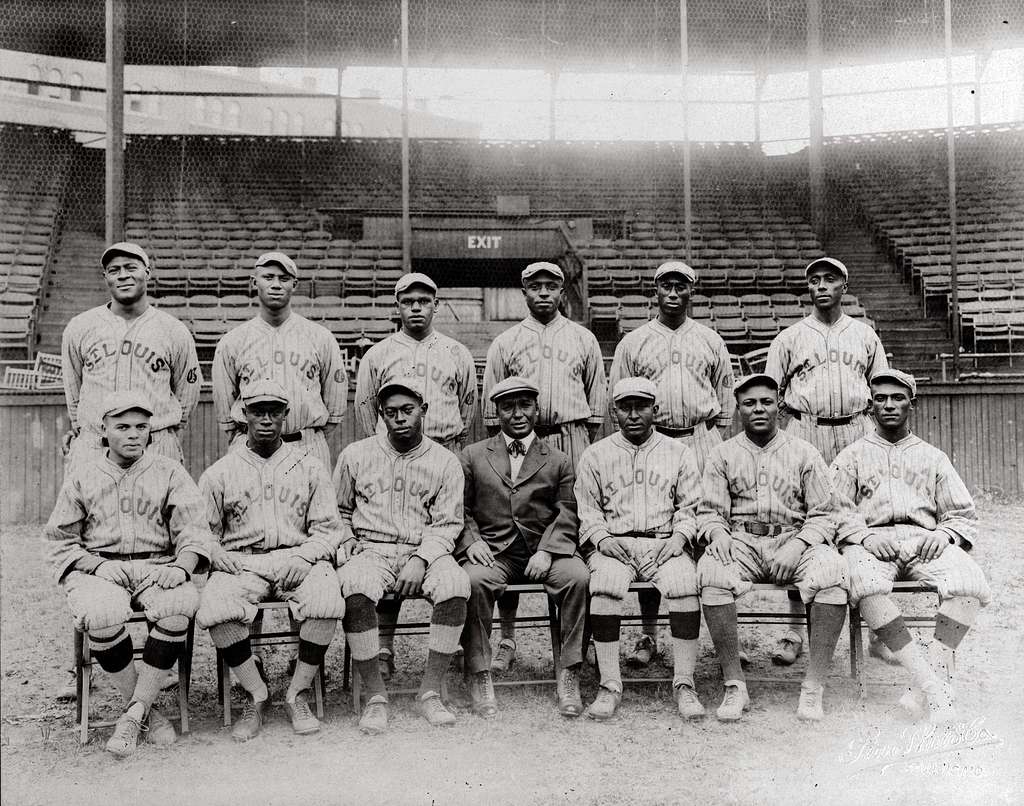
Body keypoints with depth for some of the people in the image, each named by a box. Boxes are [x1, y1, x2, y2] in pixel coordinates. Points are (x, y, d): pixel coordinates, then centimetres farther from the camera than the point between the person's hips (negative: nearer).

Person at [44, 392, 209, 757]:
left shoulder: (169, 472, 13)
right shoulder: (82, 473, 13)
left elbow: (193, 531, 3)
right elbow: (60, 539, 10)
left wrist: (181, 566, -17)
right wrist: (99, 565, -8)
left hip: (157, 568, 0)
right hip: (96, 568, 0)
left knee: (180, 604, -33)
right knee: (102, 615, -34)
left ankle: (134, 712, -18)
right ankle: (145, 709, -12)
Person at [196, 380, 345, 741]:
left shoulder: (309, 467, 14)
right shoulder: (220, 473, 13)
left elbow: (327, 531, 9)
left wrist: (300, 558, -10)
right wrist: (220, 556, -11)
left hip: (300, 560, 0)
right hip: (242, 564, 0)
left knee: (327, 601, -32)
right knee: (214, 609, -31)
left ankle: (297, 694, -10)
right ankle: (256, 694, -9)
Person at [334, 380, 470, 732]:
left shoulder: (444, 462, 8)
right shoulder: (355, 455, 11)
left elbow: (447, 524, 2)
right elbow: (339, 511, 18)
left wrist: (421, 560, -13)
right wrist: (347, 548, 0)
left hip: (424, 551, 0)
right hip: (370, 549, 0)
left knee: (456, 584, -32)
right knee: (355, 589, -35)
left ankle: (430, 691, -20)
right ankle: (375, 696, -21)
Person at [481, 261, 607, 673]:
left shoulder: (583, 339, 15)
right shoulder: (505, 343, 13)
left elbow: (597, 402, 14)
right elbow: (491, 408, 12)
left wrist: (590, 449, 6)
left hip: (571, 440, 0)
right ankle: (506, 639, 3)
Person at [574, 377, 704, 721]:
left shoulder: (679, 453, 15)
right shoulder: (595, 455, 14)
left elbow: (689, 506, 12)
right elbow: (587, 511, 10)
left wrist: (679, 538, -6)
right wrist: (603, 539, -7)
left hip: (665, 544, 0)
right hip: (613, 545, 0)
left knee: (684, 583, -31)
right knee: (605, 585, -32)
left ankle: (684, 683, -21)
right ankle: (609, 685, -25)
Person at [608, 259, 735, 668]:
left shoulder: (711, 341, 15)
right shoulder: (633, 342, 12)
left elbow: (726, 400, 17)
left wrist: (716, 442, 8)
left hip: (703, 442, 1)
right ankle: (648, 634, 4)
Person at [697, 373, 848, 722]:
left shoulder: (804, 453, 12)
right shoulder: (722, 454, 14)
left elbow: (823, 514, 7)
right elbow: (709, 511, 8)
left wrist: (799, 544, -12)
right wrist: (718, 533, -15)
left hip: (794, 539, 0)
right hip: (741, 542, 0)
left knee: (832, 572, -32)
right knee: (712, 574, -33)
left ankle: (813, 687, -25)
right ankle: (734, 685, -25)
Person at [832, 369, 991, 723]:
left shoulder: (933, 457, 26)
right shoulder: (852, 455, 21)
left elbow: (964, 515, 18)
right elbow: (836, 510, 8)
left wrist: (943, 534, -4)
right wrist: (865, 535, -12)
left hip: (925, 539, 2)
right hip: (871, 541, -2)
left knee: (968, 581, -32)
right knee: (866, 585, -37)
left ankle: (936, 673, -29)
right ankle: (930, 681, -35)